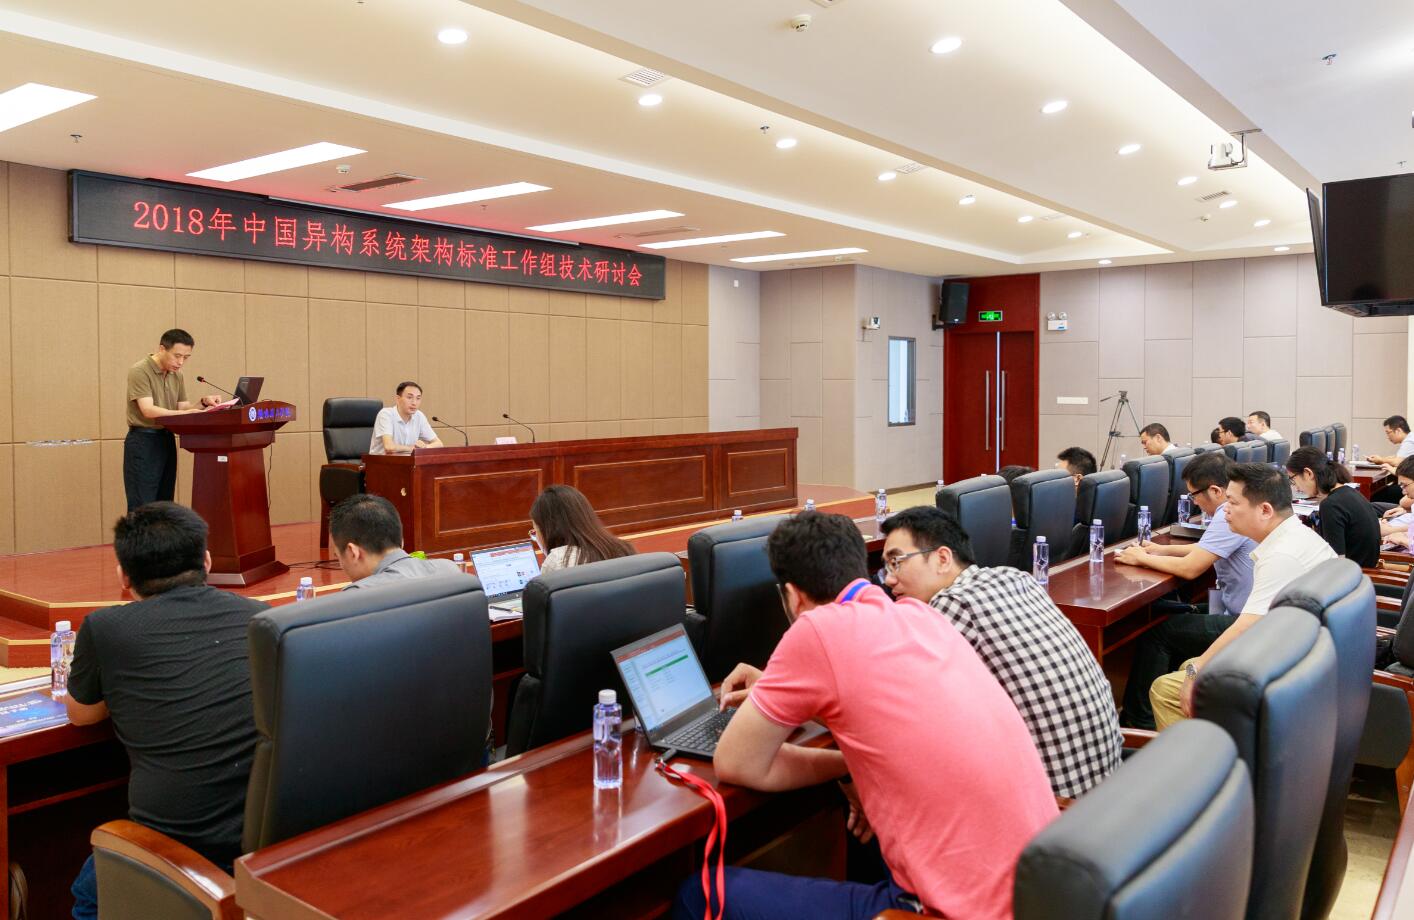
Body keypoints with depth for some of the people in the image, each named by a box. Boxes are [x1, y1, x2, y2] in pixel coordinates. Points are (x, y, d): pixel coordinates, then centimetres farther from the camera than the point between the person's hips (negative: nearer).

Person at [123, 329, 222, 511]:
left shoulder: (177, 375, 11)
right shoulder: (139, 371, -12)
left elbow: (182, 407, 12)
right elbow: (148, 410, -22)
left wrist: (203, 403, -7)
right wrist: (186, 413, -32)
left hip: (167, 440, 7)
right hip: (143, 441, -7)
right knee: (142, 507, -7)